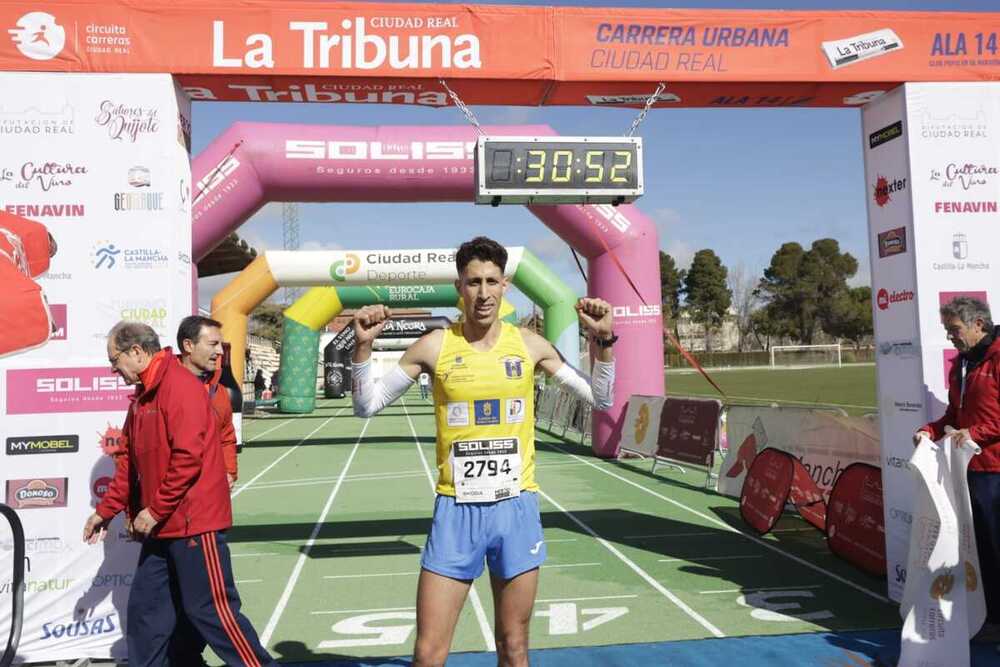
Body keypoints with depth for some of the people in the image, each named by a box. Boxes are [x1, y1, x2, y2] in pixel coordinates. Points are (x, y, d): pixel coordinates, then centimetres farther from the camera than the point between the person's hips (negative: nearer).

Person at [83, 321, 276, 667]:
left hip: (193, 522, -9)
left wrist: (155, 510, -16)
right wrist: (105, 510, 22)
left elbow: (187, 457, -22)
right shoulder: (143, 395, 15)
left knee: (211, 609, -2)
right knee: (144, 609, 14)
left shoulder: (180, 385, -15)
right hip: (161, 525, 9)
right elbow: (130, 462, 22)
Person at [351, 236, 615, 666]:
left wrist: (602, 340, -6)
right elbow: (367, 406, 3)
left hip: (517, 507, 2)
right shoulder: (435, 346, -3)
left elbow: (600, 400, 8)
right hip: (456, 511, -1)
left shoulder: (530, 344, 1)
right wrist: (363, 345, -11)